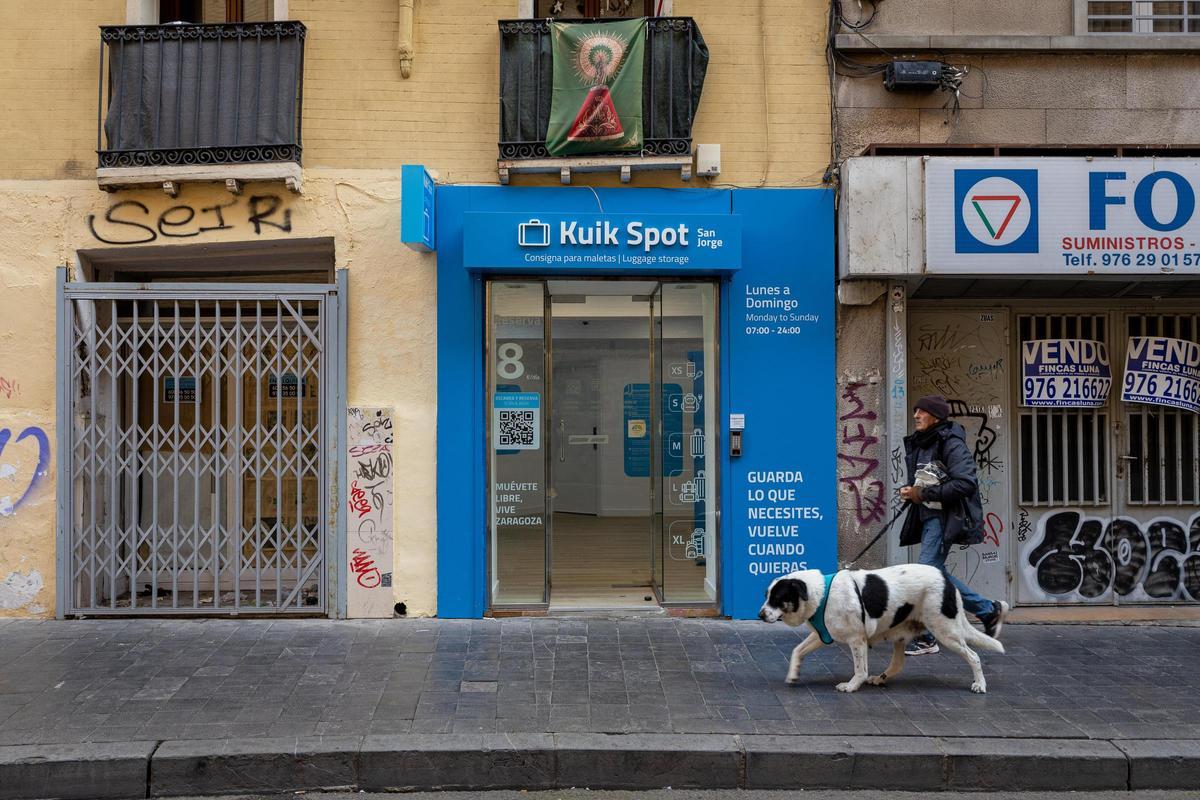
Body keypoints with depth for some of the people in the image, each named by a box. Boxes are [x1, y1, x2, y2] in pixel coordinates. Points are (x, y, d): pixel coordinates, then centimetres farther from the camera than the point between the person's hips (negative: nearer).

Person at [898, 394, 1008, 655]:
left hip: (944, 517, -9)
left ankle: (925, 638, 0)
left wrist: (925, 493, -21)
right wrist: (909, 490, 3)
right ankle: (989, 610, 30)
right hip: (927, 515, 10)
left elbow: (966, 483, -23)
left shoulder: (950, 444, -14)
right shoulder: (918, 443, 13)